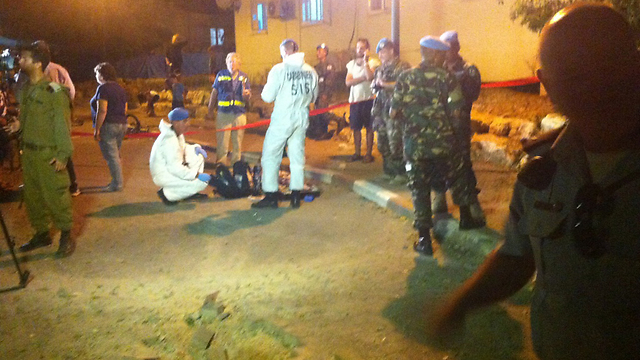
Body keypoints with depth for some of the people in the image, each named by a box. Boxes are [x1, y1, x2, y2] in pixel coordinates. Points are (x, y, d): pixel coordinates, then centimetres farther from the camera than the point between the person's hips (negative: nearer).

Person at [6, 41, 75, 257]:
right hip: (28, 151, 8)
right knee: (32, 195, 15)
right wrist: (19, 125, 0)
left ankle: (66, 236, 12)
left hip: (48, 154, -8)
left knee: (56, 196, -2)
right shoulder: (27, 88, 10)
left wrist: (63, 154, -17)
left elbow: (63, 124, -14)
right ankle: (42, 233, 29)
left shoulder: (54, 91, -13)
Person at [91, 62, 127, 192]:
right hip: (122, 125, 9)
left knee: (111, 156, -3)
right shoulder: (120, 88, 14)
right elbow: (125, 110, 17)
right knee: (116, 155, 17)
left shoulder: (103, 88, -12)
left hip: (108, 125, -9)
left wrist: (96, 130, -17)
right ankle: (118, 180, 22)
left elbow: (102, 111, -19)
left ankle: (117, 184, 1)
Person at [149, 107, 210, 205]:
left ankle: (191, 191, 9)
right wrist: (197, 175, -26)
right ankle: (168, 194, -6)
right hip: (163, 176, -10)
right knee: (202, 183, -20)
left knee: (198, 155, 8)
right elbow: (175, 168, -30)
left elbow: (182, 148, 21)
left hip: (172, 168, 10)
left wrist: (196, 148, -1)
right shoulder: (169, 140, -28)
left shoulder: (178, 134, 2)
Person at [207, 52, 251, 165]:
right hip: (223, 113, -1)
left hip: (239, 113, 1)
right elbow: (214, 93, 10)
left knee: (238, 143, 8)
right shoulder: (221, 75, 5)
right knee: (222, 143, -2)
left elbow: (247, 99, 5)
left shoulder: (244, 77, 6)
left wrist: (246, 95, -19)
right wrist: (210, 110, 10)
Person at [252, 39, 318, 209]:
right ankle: (296, 196, 15)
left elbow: (268, 97, -9)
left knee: (271, 155, 5)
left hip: (282, 119, -5)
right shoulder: (310, 71, 4)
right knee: (297, 156, 12)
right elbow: (313, 97, 14)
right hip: (302, 119, 5)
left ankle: (271, 196, 6)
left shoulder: (279, 69, -10)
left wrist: (266, 88, 12)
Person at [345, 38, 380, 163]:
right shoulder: (351, 64, 12)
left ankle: (369, 154, 8)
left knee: (369, 128, 1)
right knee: (356, 128, 9)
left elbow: (370, 76, -22)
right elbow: (348, 82, -1)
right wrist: (363, 78, -12)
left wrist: (365, 60, -15)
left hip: (368, 99, -4)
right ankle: (357, 153, 19)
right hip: (354, 100, 5)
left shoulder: (372, 62, -2)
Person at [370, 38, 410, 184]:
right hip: (381, 110, 8)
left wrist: (384, 84, -16)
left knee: (396, 143, -9)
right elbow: (375, 85, 29)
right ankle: (388, 171, 26)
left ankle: (401, 173, 1)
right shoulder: (380, 69, 19)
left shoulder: (402, 67, -5)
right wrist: (374, 85, 6)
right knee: (383, 143, 12)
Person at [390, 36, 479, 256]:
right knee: (456, 180, 23)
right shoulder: (446, 77, -6)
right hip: (443, 141, -1)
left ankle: (424, 240, 9)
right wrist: (442, 115, 10)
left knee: (419, 189, 8)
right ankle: (466, 216, 39)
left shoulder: (405, 78, -2)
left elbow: (394, 112, -2)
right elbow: (456, 110, -11)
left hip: (414, 144, 1)